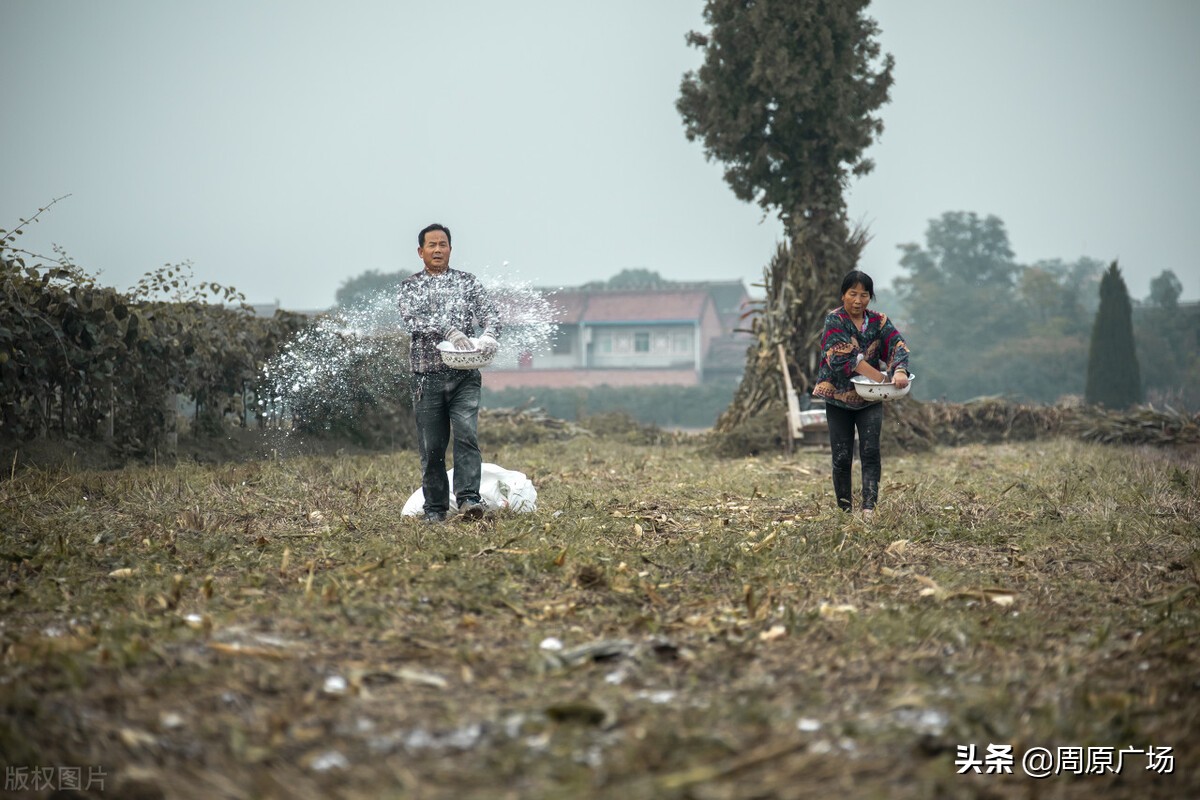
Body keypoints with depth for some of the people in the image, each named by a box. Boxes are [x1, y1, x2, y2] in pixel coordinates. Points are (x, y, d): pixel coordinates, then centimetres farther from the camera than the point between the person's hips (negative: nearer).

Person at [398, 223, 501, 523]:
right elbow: (413, 320, -10)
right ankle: (435, 508, 11)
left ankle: (469, 499, -19)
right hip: (427, 376, 0)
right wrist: (449, 332, -25)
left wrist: (489, 335, -22)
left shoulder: (468, 282, 11)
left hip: (464, 375, 0)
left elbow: (490, 313, 1)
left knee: (467, 435, -16)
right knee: (431, 447, 3)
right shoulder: (410, 286, 8)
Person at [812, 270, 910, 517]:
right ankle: (845, 510, 13)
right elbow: (845, 357, -21)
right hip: (839, 397, -2)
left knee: (870, 451, -12)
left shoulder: (879, 321, 3)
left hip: (870, 398, 2)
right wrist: (881, 378, -26)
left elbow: (898, 345, -11)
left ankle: (869, 506, -19)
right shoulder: (834, 320, -8)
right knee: (842, 457, 2)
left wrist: (900, 371, -34)